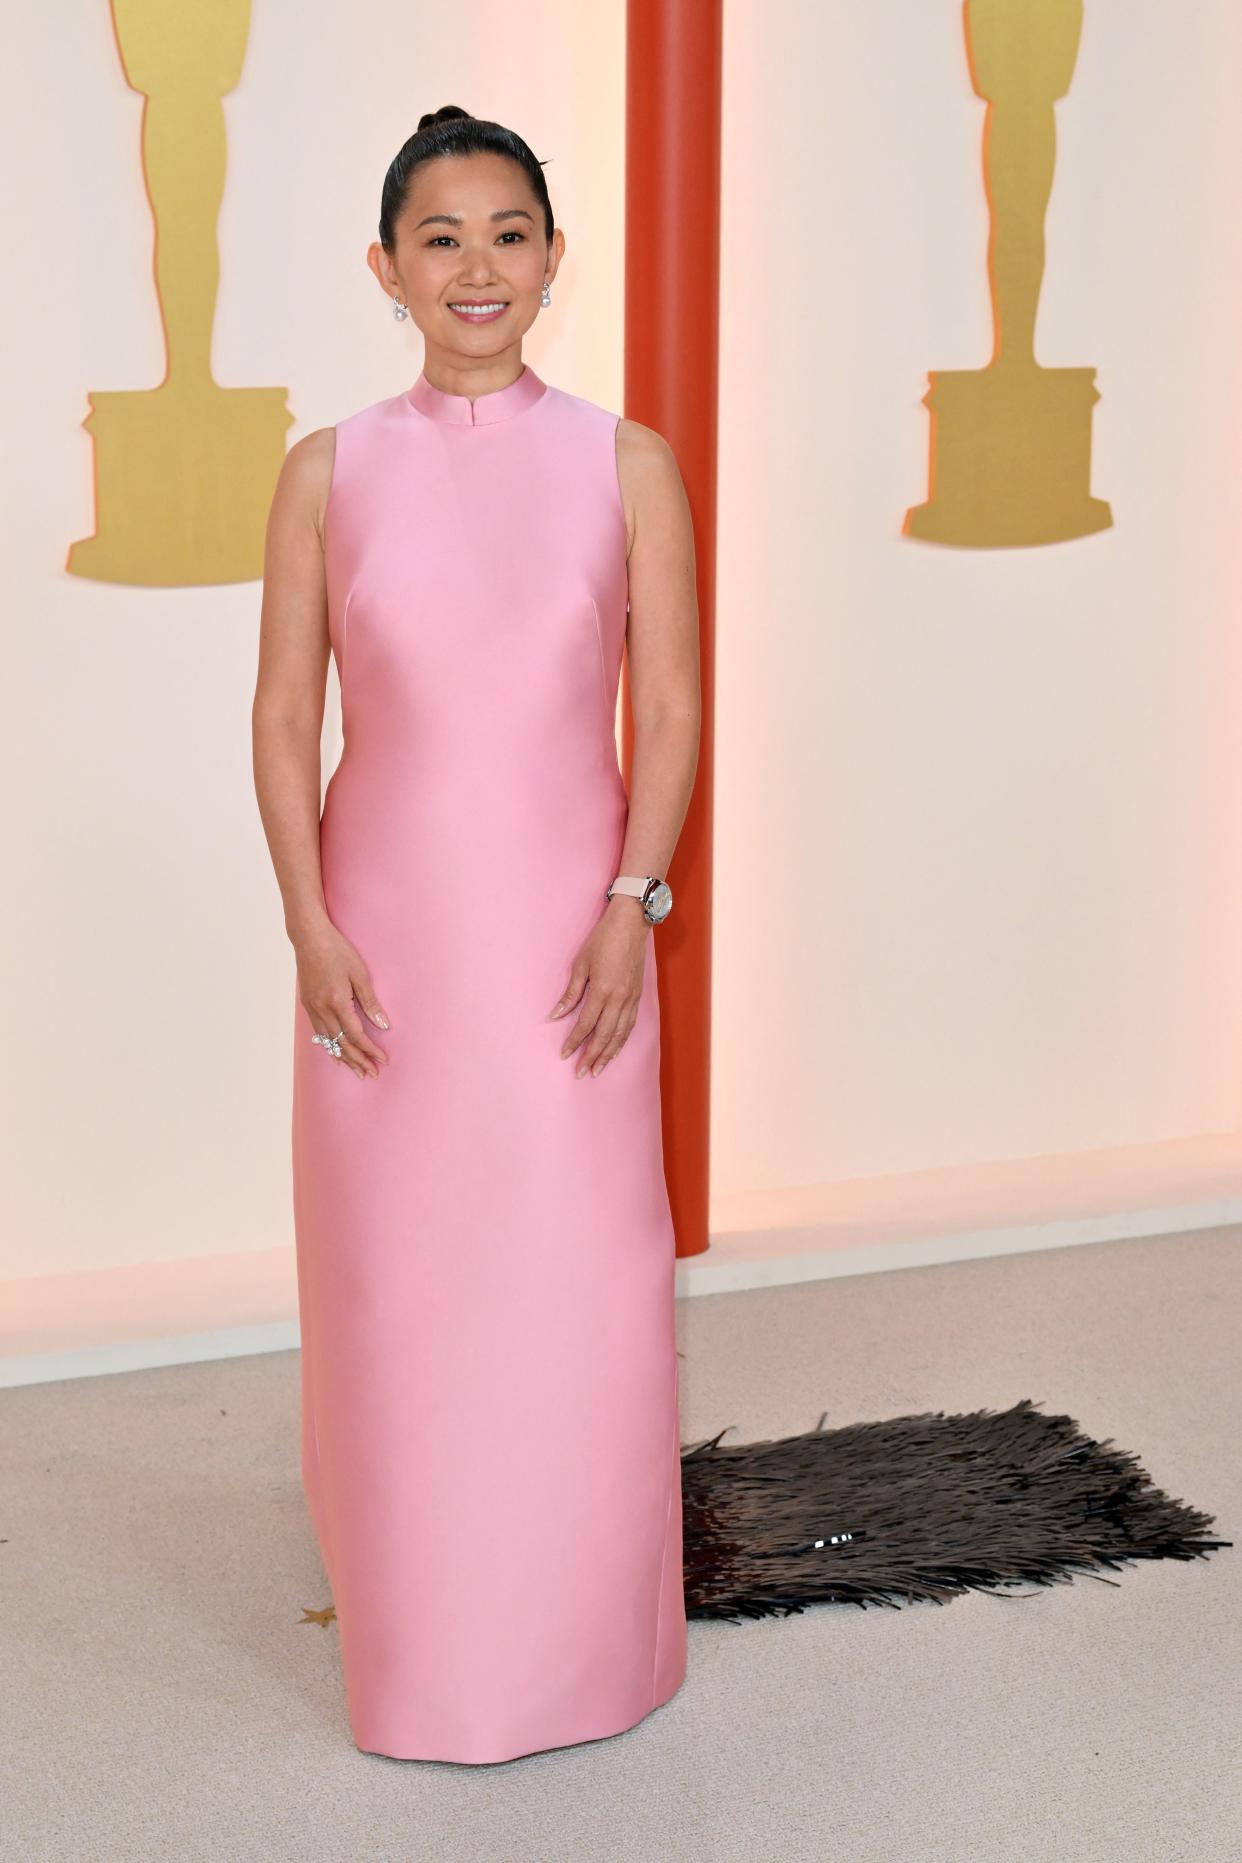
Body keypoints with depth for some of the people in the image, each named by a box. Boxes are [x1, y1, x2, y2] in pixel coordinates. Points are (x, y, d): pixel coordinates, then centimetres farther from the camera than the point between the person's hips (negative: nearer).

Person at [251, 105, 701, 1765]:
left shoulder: (627, 464, 2)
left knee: (577, 1286, 3)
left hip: (565, 927, 0)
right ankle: (421, 1650, 24)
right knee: (394, 1281, 6)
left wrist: (631, 907, -10)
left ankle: (581, 1649, 23)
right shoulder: (331, 472, 3)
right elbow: (285, 721, 2)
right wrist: (311, 928, -7)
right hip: (389, 927, 1)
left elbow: (671, 710, 1)